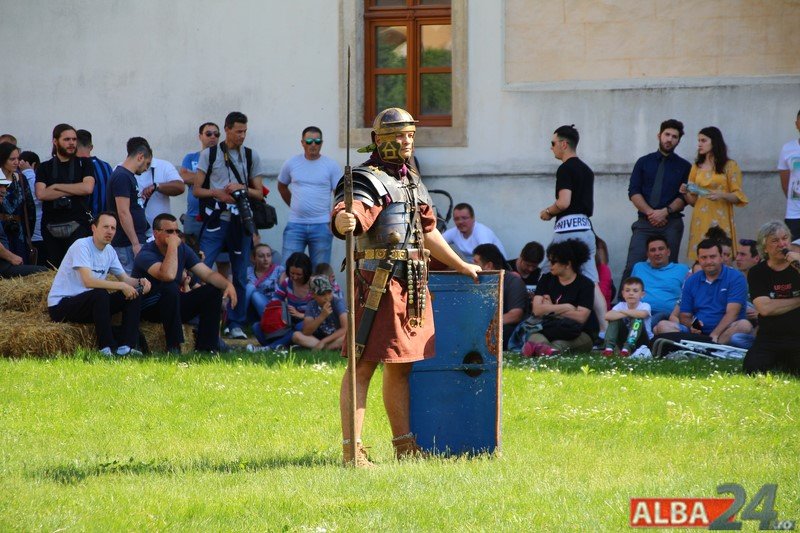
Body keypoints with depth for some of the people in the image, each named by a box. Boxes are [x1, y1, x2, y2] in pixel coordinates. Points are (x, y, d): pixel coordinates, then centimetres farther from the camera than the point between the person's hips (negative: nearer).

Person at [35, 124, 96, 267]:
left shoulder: (84, 164, 10)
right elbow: (41, 194, -4)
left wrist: (57, 186, -3)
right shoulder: (45, 168, 12)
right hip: (51, 227, 2)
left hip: (78, 225, -2)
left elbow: (88, 188, -6)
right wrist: (74, 190, -5)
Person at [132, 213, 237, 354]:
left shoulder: (182, 249, 2)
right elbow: (168, 275, -40)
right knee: (170, 287, -36)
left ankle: (206, 344, -5)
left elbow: (208, 274, -1)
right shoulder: (146, 255, -21)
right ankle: (173, 346, -31)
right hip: (149, 309, -7)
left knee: (213, 290, -4)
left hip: (174, 304, 7)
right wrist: (172, 246, -30)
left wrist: (228, 284, -20)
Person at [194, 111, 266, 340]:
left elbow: (259, 194, 9)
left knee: (240, 276, 5)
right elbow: (197, 190, 5)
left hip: (241, 222, 2)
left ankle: (236, 325, 11)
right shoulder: (209, 154, 6)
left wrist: (243, 188, -10)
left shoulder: (251, 156, 10)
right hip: (216, 220, -2)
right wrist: (217, 193, -13)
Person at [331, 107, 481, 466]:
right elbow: (352, 213, -28)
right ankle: (352, 450, -11)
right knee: (363, 365, -9)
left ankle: (404, 445, 21)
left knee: (401, 366, 15)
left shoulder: (412, 181, 20)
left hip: (412, 286, 9)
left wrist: (461, 266, 38)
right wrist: (345, 221, -52)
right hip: (376, 283, -8)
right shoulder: (367, 180, -7)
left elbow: (428, 231, 32)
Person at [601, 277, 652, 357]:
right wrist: (627, 314, -27)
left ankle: (627, 347, -38)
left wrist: (623, 311, -22)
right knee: (615, 318, -17)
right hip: (624, 339, 3)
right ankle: (609, 346, -27)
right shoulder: (621, 305, -4)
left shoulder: (645, 306, -12)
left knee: (637, 319, -28)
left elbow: (642, 314, -39)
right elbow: (607, 316, -23)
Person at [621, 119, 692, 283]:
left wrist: (665, 212, -11)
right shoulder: (644, 162, 15)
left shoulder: (684, 167, 12)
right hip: (645, 222, 0)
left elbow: (685, 197, 3)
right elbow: (633, 192, 6)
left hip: (671, 223, 0)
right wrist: (650, 212, -8)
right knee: (632, 266, -13)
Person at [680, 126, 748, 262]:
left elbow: (738, 197, 1)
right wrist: (685, 193, -2)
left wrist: (721, 195, -17)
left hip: (720, 220, -3)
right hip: (700, 220, 3)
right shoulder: (697, 167, 16)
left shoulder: (729, 166, 4)